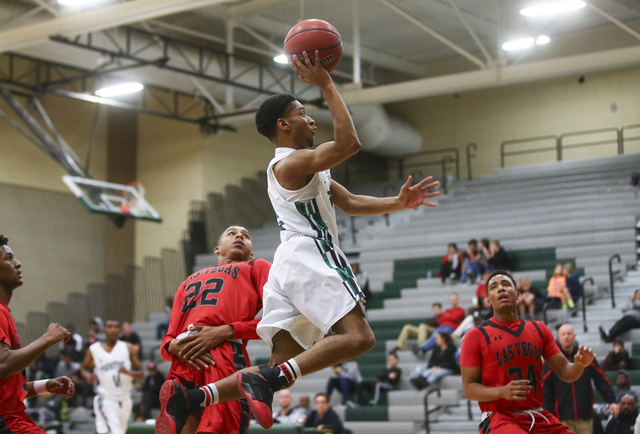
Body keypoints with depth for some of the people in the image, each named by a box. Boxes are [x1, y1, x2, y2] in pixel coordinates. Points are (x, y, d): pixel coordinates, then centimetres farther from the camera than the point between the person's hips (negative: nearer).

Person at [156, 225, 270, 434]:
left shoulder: (257, 267, 24)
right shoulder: (189, 281, 36)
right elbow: (166, 343, 28)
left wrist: (226, 331, -7)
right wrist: (175, 347, 2)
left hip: (225, 357, -4)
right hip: (183, 363, 4)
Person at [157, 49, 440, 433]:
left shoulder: (308, 167, 27)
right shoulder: (290, 162, -5)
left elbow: (352, 204, 26)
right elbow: (349, 143, -18)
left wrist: (399, 203, 15)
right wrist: (326, 84, -13)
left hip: (290, 266, 10)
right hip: (308, 257, -10)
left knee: (283, 367, 4)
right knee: (359, 337, -21)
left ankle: (195, 398, -8)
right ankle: (267, 379, -33)